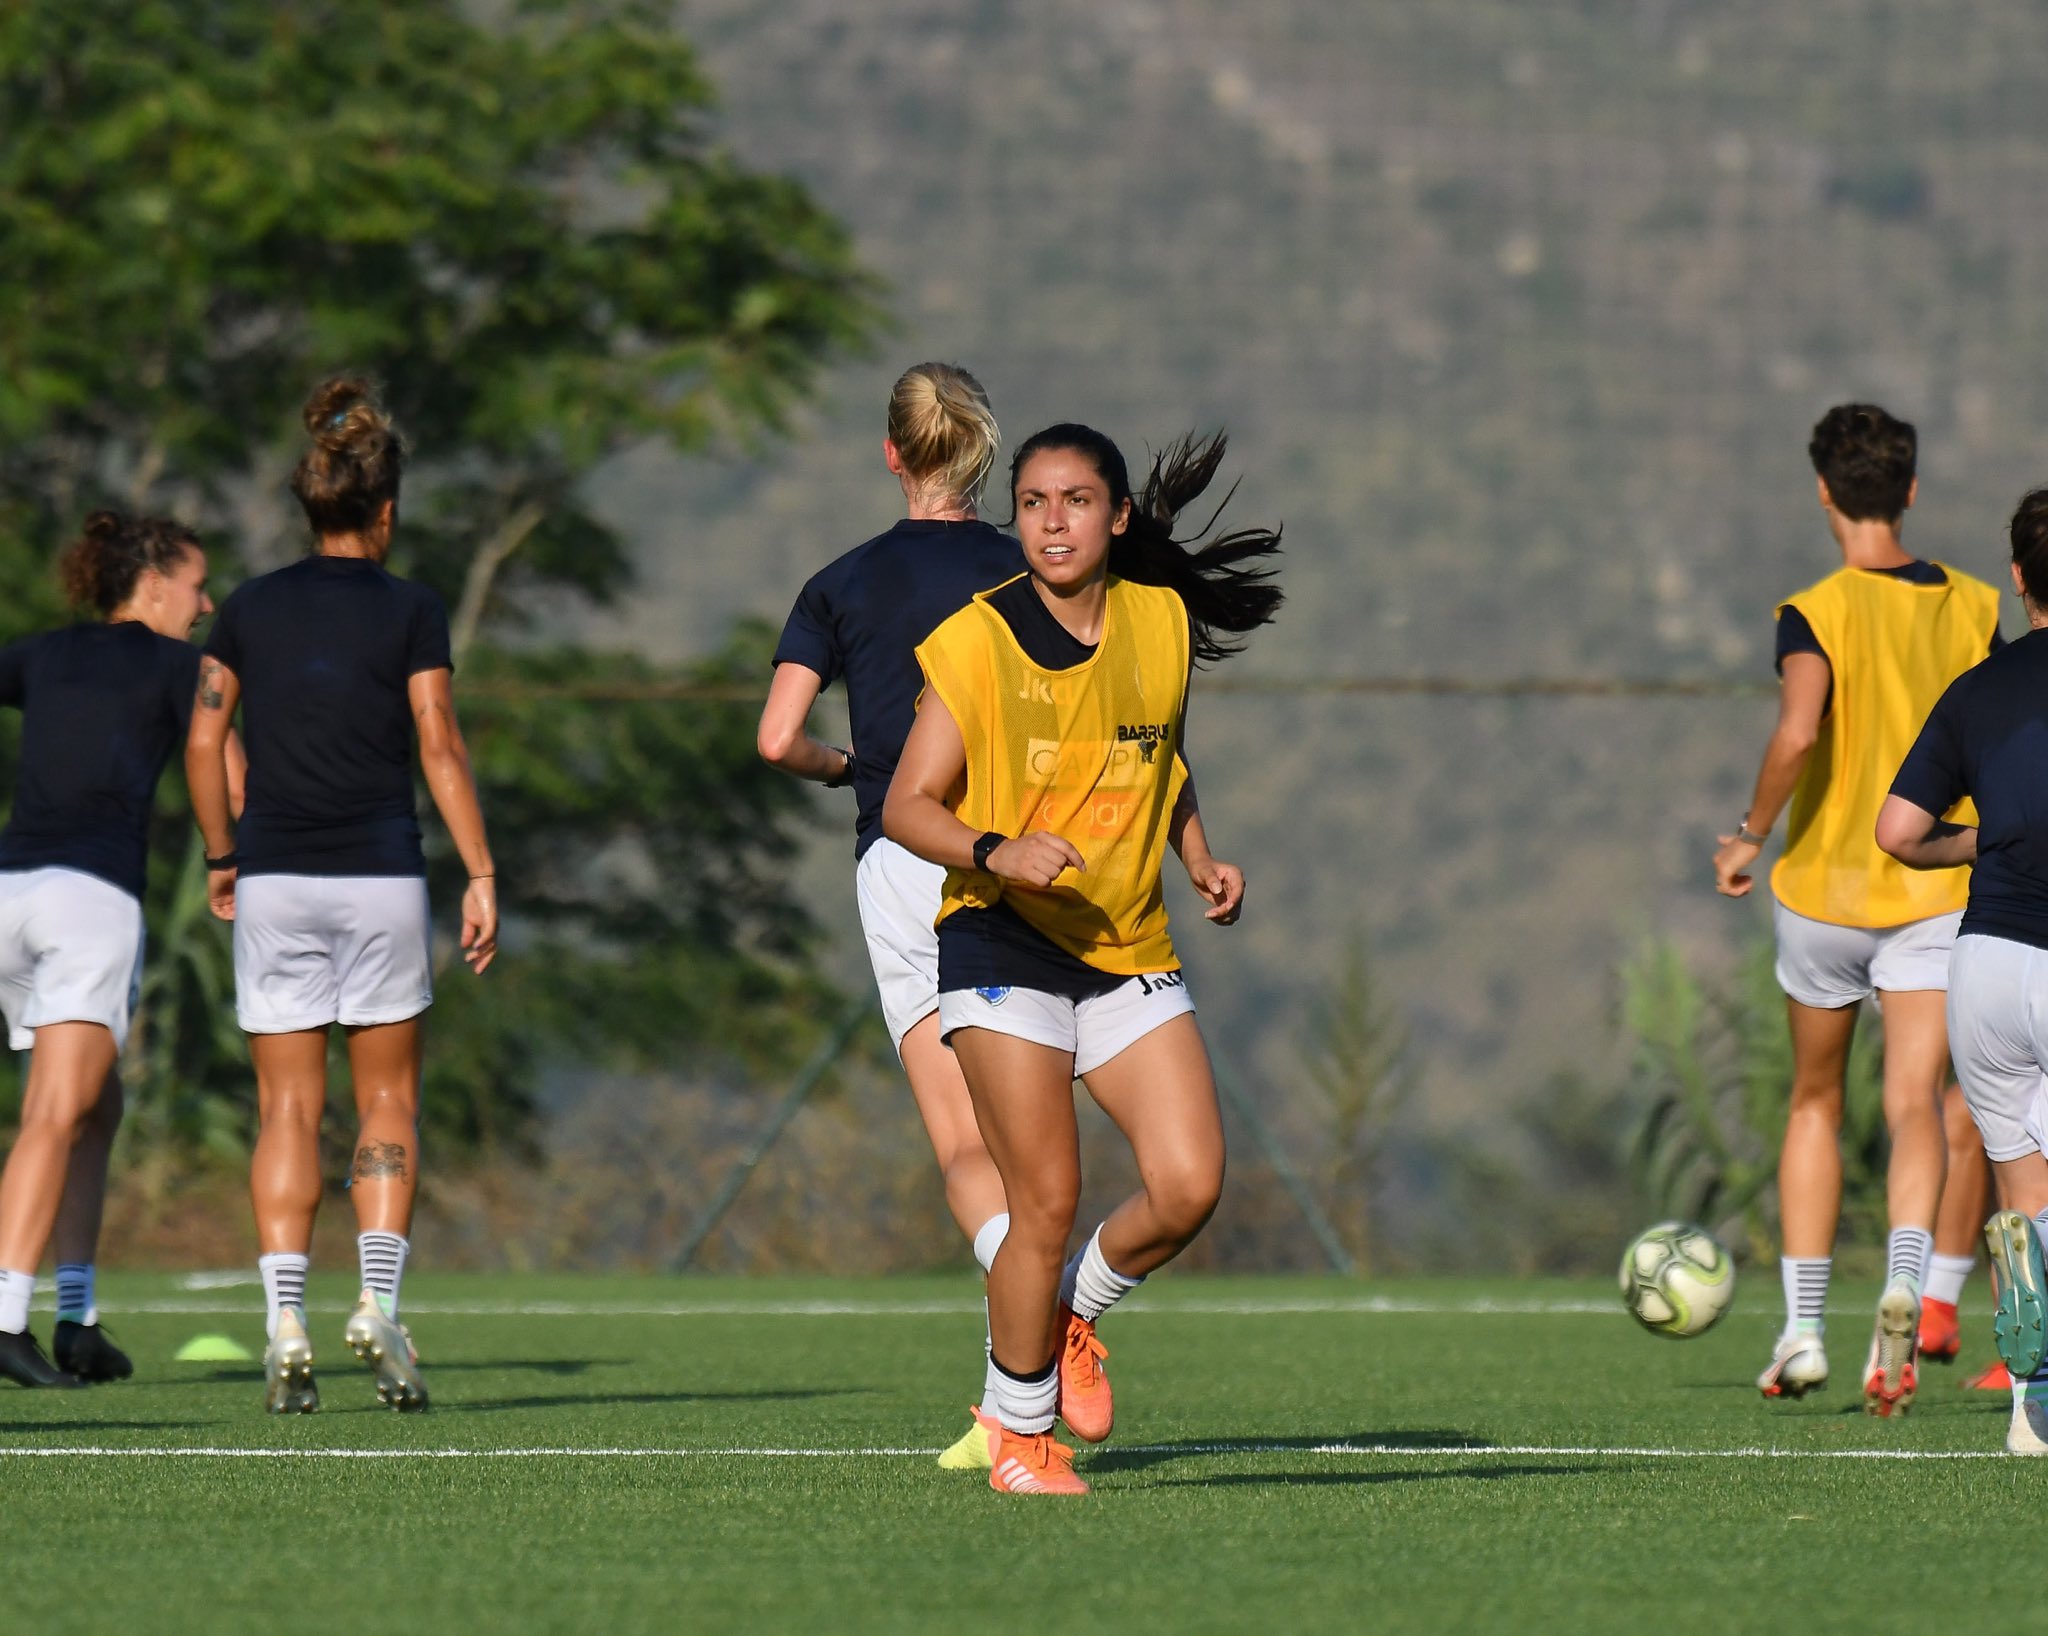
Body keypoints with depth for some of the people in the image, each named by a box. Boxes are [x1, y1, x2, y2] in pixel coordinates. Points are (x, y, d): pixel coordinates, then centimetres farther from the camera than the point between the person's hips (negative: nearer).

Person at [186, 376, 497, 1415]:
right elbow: (440, 750, -6)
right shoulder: (411, 614, -2)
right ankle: (378, 1305, -5)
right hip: (379, 877, -2)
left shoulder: (249, 610, 5)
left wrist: (220, 858, 16)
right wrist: (480, 876, -4)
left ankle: (286, 1329, -7)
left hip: (273, 879, 2)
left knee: (288, 1108, 4)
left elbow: (204, 741, 5)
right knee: (387, 1104, 9)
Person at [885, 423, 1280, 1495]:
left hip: (1129, 952, 4)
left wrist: (1200, 861, 8)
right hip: (1003, 943, -4)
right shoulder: (977, 641, -7)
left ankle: (1073, 1314, 21)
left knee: (1189, 1187, -9)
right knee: (1047, 1202, -10)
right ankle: (1018, 1435, 9)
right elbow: (907, 806, -6)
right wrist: (996, 852, -25)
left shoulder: (1162, 623, 6)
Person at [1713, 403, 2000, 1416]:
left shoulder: (1816, 614, -11)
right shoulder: (1973, 608, 2)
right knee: (1915, 1107, -4)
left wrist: (1751, 834, -14)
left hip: (1825, 886, -1)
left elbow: (1798, 732, -28)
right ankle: (1905, 1281, -32)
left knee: (1814, 1105, 15)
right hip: (1938, 895, 1)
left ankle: (1802, 1331, 14)